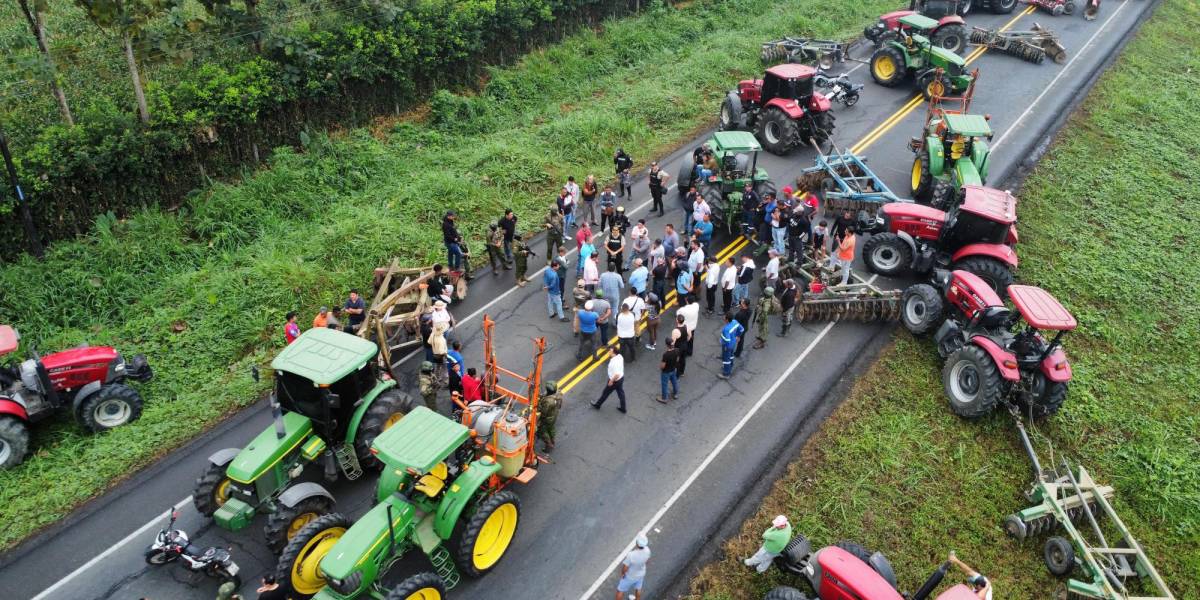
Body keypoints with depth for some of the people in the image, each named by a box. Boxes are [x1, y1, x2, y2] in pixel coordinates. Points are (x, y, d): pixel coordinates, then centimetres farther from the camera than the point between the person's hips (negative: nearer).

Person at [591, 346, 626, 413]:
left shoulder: (614, 362, -37)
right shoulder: (619, 356, -10)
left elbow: (617, 375, -36)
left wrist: (611, 381, -22)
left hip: (615, 380, -8)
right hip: (621, 378, 8)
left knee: (606, 393, 15)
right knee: (621, 393, 22)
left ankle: (597, 405, 37)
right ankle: (623, 408, 37)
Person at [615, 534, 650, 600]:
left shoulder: (631, 555, -45)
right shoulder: (647, 550, -29)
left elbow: (624, 568, -30)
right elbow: (647, 560, -7)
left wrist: (622, 573, -8)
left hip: (630, 576, -4)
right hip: (640, 574, 4)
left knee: (620, 590, 22)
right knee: (638, 588, 33)